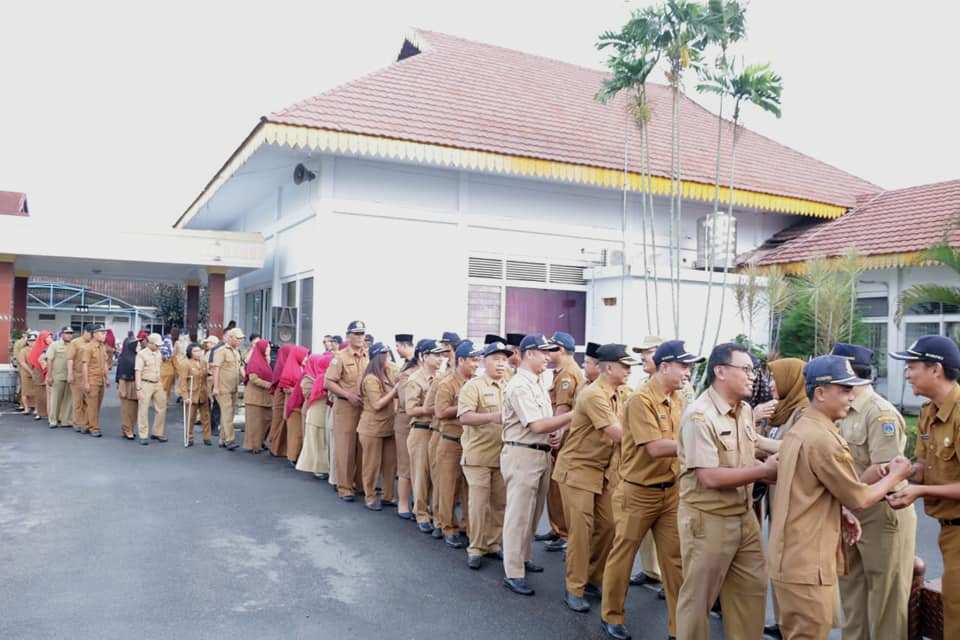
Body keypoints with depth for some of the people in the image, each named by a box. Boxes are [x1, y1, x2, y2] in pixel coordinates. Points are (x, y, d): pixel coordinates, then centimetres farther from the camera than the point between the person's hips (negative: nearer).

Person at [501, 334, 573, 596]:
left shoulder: (538, 383, 13)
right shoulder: (519, 386, -16)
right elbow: (537, 425, -22)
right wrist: (573, 414, -19)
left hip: (541, 454, 9)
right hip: (522, 455, -9)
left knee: (533, 513, 19)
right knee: (519, 515, -3)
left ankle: (524, 558, 35)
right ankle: (513, 574, 5)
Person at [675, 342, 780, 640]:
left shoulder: (745, 410, 4)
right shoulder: (699, 416, -22)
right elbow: (710, 477, -27)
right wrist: (764, 471, -19)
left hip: (744, 515, 8)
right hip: (708, 520, -8)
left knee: (753, 589, 18)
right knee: (698, 598, 7)